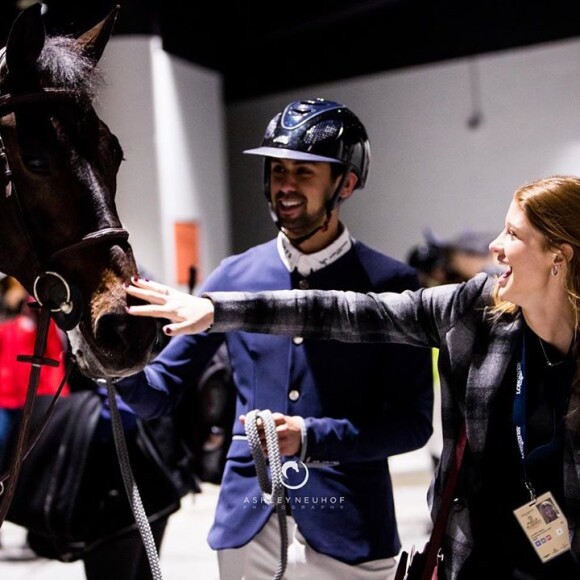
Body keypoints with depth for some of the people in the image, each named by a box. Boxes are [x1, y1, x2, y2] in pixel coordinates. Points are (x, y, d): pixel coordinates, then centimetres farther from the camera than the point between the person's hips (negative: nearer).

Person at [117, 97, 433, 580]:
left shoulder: (390, 285, -6)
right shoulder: (233, 277, 3)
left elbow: (412, 423, -8)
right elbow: (158, 392, 5)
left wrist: (310, 436, -21)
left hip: (346, 536, -3)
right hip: (245, 528, 3)